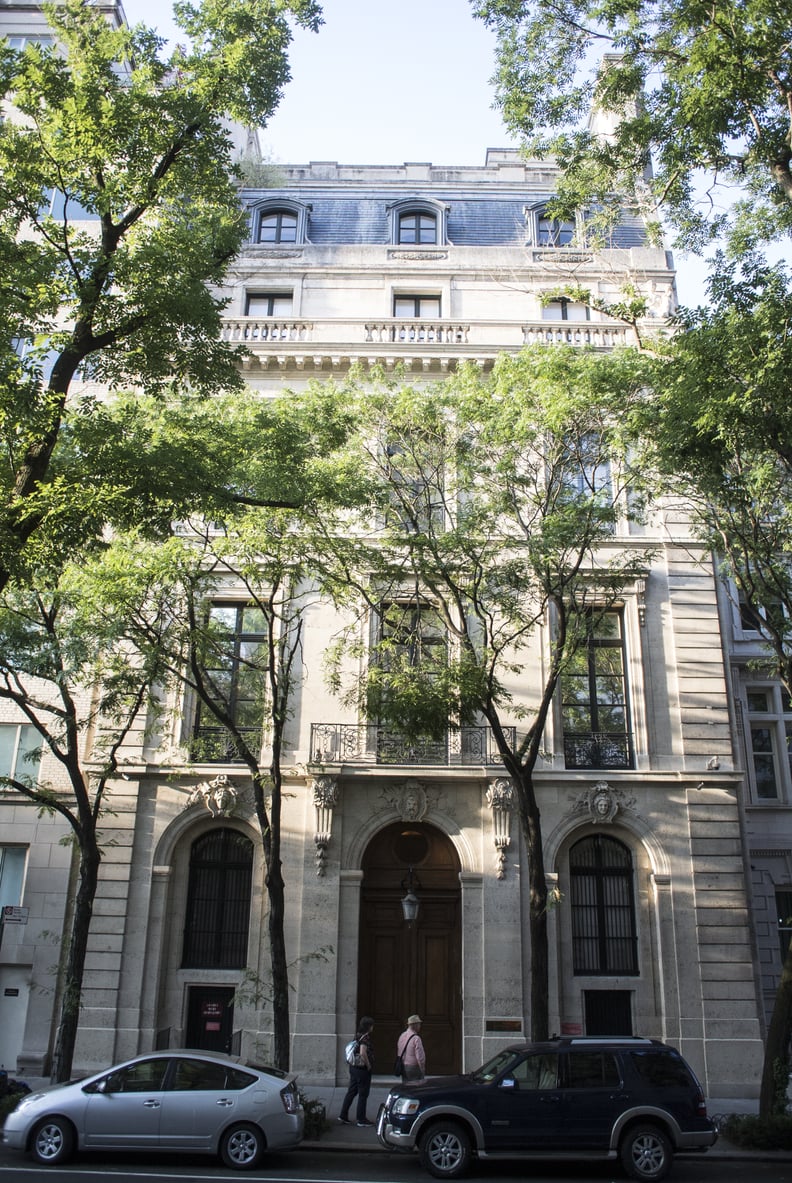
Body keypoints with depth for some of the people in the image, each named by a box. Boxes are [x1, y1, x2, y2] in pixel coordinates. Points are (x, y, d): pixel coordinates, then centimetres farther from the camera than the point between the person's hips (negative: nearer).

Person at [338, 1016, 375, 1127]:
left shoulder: (357, 1036, 10)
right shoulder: (365, 1037, -17)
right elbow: (363, 1053, -29)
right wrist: (369, 1065, -16)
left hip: (353, 1067, 9)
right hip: (362, 1069, -9)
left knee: (351, 1092, 14)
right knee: (363, 1094, 2)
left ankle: (343, 1116, 16)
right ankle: (361, 1119, 9)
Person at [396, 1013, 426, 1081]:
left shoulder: (402, 1036, 6)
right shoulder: (416, 1038, -17)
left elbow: (399, 1053, 11)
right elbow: (420, 1056, -18)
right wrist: (423, 1070, -5)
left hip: (403, 1067, 8)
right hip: (413, 1067, -8)